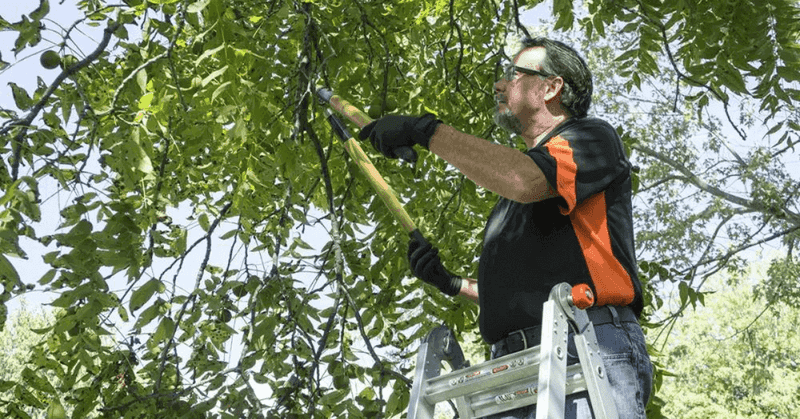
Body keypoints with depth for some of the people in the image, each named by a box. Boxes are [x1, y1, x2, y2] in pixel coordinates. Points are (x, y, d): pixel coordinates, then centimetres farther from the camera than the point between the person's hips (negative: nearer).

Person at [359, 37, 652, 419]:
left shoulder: (591, 136, 9)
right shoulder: (509, 201, 33)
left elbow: (524, 181, -14)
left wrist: (428, 131, -9)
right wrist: (451, 283, 22)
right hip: (511, 368, 7)